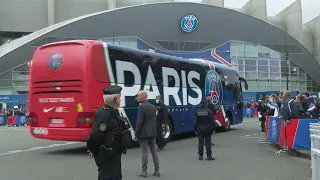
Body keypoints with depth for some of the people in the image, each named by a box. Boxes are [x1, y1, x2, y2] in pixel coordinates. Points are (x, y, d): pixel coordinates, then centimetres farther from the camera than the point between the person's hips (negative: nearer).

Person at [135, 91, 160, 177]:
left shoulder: (141, 107, -13)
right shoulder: (153, 106, 9)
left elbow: (139, 122, -16)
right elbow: (155, 120, 11)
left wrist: (137, 133, -9)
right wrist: (154, 130, 17)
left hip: (144, 133, -6)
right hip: (153, 132, 7)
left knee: (144, 152, -2)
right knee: (154, 151, 9)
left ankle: (144, 171, 2)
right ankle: (157, 170, 12)